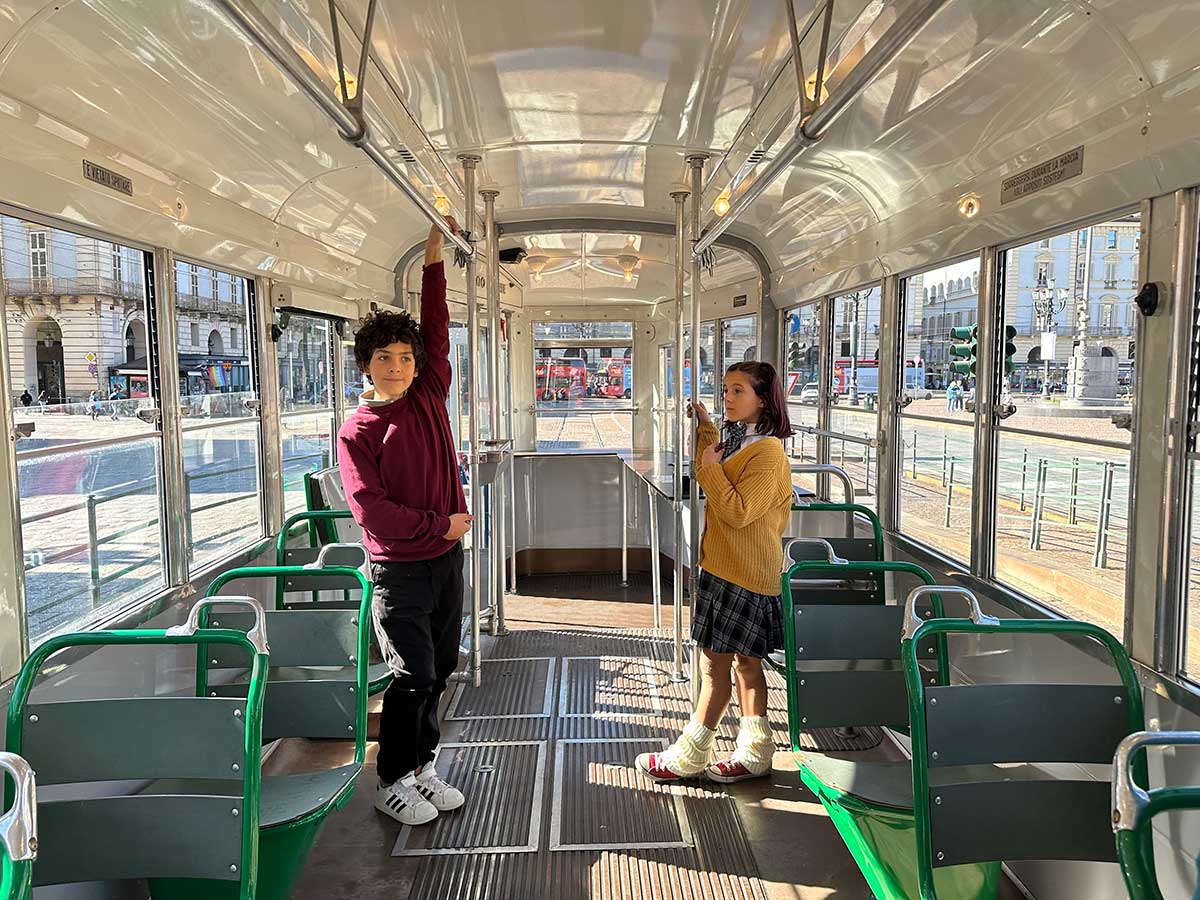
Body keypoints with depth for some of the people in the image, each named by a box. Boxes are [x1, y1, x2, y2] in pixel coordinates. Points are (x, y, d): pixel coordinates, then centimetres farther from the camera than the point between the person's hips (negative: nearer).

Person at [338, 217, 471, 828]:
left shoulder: (429, 399, 4)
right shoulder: (356, 432, -9)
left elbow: (437, 331, 3)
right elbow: (371, 509, -16)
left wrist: (434, 259, 1)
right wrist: (441, 524, -13)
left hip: (446, 559, 5)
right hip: (397, 569, -5)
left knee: (439, 669, 13)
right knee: (412, 676, -2)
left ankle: (421, 765, 29)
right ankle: (391, 784, 16)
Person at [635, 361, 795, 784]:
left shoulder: (768, 452, -17)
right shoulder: (738, 441, 13)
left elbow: (738, 512, -23)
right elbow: (715, 476, 28)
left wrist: (710, 467, -16)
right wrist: (705, 428, 20)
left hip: (743, 574, -10)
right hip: (726, 567, 10)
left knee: (715, 664, -1)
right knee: (744, 662, 14)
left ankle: (688, 758, 10)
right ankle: (754, 754, 25)